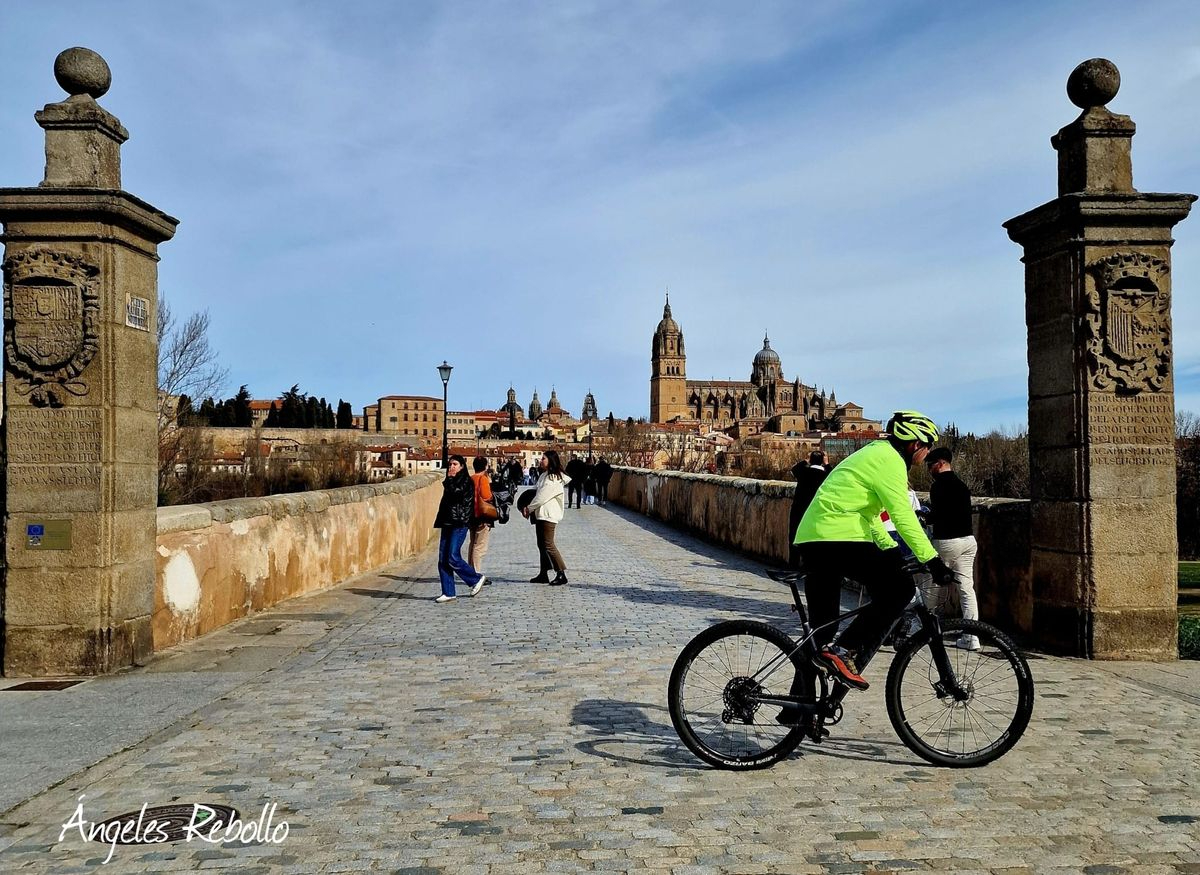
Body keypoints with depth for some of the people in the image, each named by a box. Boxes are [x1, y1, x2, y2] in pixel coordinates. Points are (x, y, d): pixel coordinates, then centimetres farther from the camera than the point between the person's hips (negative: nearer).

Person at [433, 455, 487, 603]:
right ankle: (448, 593, 5)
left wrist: (450, 479, -11)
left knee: (453, 558, -13)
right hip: (448, 523, 8)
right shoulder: (451, 482, 19)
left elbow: (456, 494, -23)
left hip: (460, 524, -8)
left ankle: (477, 579, 6)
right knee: (442, 559, 2)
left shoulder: (466, 482, -6)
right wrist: (440, 521, 19)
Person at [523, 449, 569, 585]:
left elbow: (542, 496, -17)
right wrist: (529, 508, 4)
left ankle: (561, 574, -8)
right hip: (541, 513, 10)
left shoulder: (553, 478, -15)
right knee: (542, 544, 12)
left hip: (548, 514, -10)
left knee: (548, 544, -11)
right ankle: (543, 574, 18)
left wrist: (529, 508, -8)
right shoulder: (544, 475, 15)